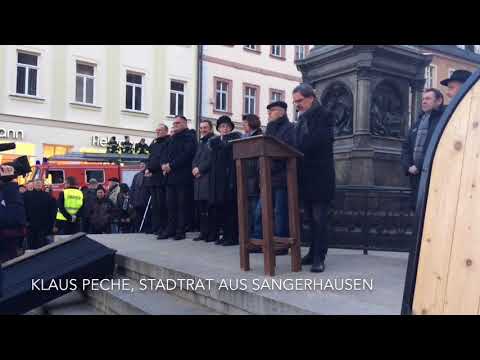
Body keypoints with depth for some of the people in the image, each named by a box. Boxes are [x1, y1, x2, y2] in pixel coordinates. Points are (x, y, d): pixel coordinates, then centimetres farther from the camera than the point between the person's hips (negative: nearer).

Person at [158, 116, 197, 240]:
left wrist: (171, 165, -16)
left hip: (183, 176, -7)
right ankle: (170, 229, 10)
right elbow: (166, 153, 19)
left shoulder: (189, 137, -3)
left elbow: (186, 155, -15)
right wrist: (164, 164, -2)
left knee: (182, 204, -3)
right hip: (170, 176, 7)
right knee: (170, 204, 5)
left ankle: (181, 231, 1)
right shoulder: (171, 139, 23)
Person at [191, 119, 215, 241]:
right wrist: (194, 168, 1)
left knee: (209, 206, -10)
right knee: (200, 206, 7)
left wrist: (200, 168, -12)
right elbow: (195, 158, 21)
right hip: (198, 177, 8)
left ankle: (212, 233, -6)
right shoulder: (200, 142, 24)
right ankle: (203, 232, 13)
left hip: (208, 176, -8)